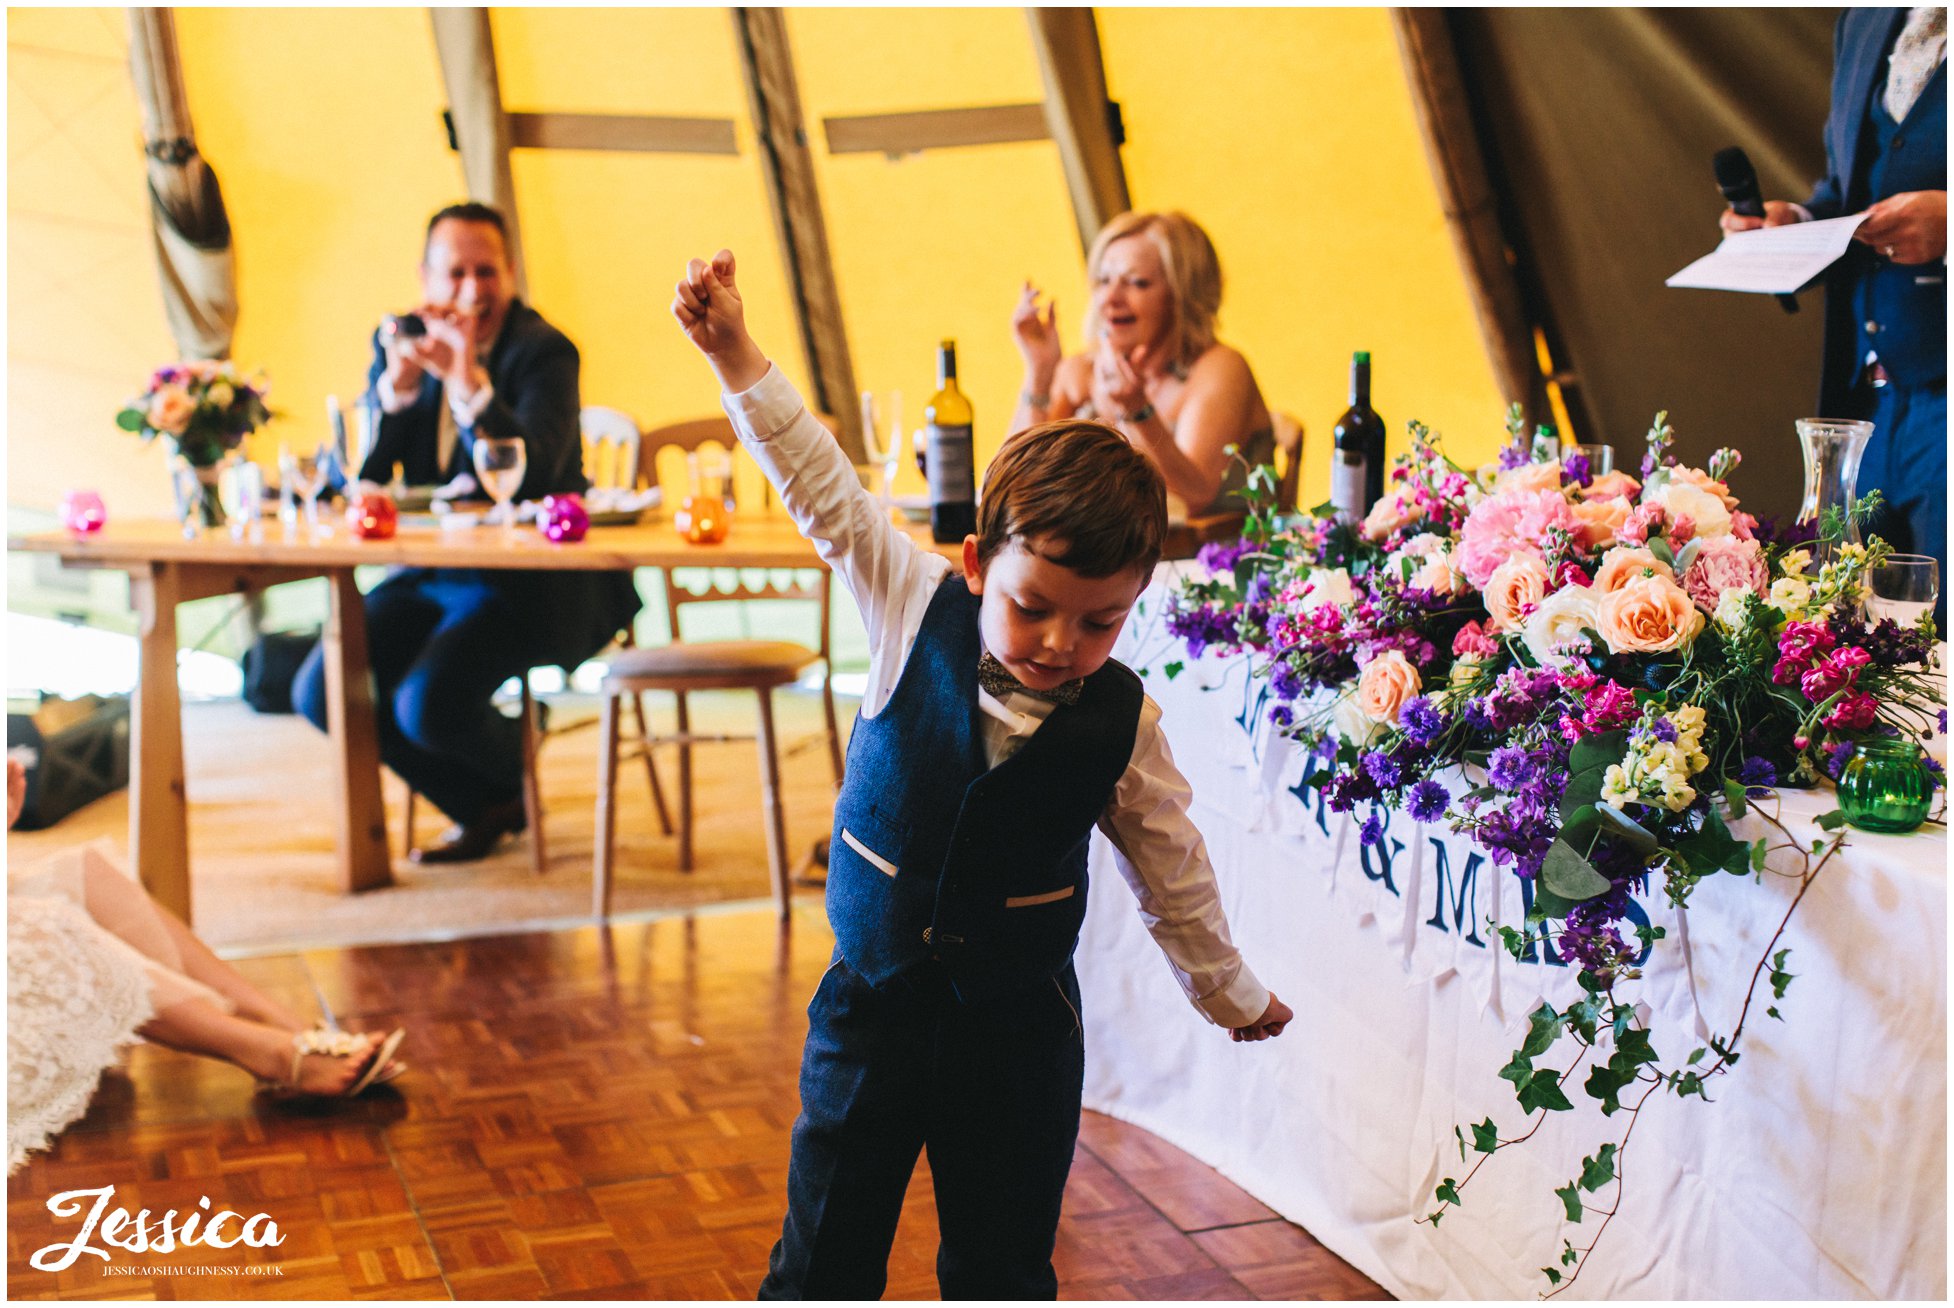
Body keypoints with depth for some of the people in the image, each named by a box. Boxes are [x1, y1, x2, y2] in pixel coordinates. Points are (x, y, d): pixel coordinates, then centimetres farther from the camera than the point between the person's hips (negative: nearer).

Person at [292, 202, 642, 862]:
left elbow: (532, 477, -26)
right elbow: (354, 479, -3)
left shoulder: (543, 351, -10)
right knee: (320, 690, -6)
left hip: (533, 581, -7)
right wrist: (395, 383, -19)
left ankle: (516, 778, 11)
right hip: (432, 574, 7)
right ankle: (482, 806, 12)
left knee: (428, 702, -27)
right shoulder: (396, 343, 6)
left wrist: (469, 379, -36)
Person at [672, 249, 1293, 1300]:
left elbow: (1170, 870, 4)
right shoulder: (917, 608, -12)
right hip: (872, 1002, 0)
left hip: (1018, 1025, 0)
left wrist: (1230, 994, 15)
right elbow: (821, 485, -10)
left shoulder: (1123, 723, -10)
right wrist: (735, 355, -15)